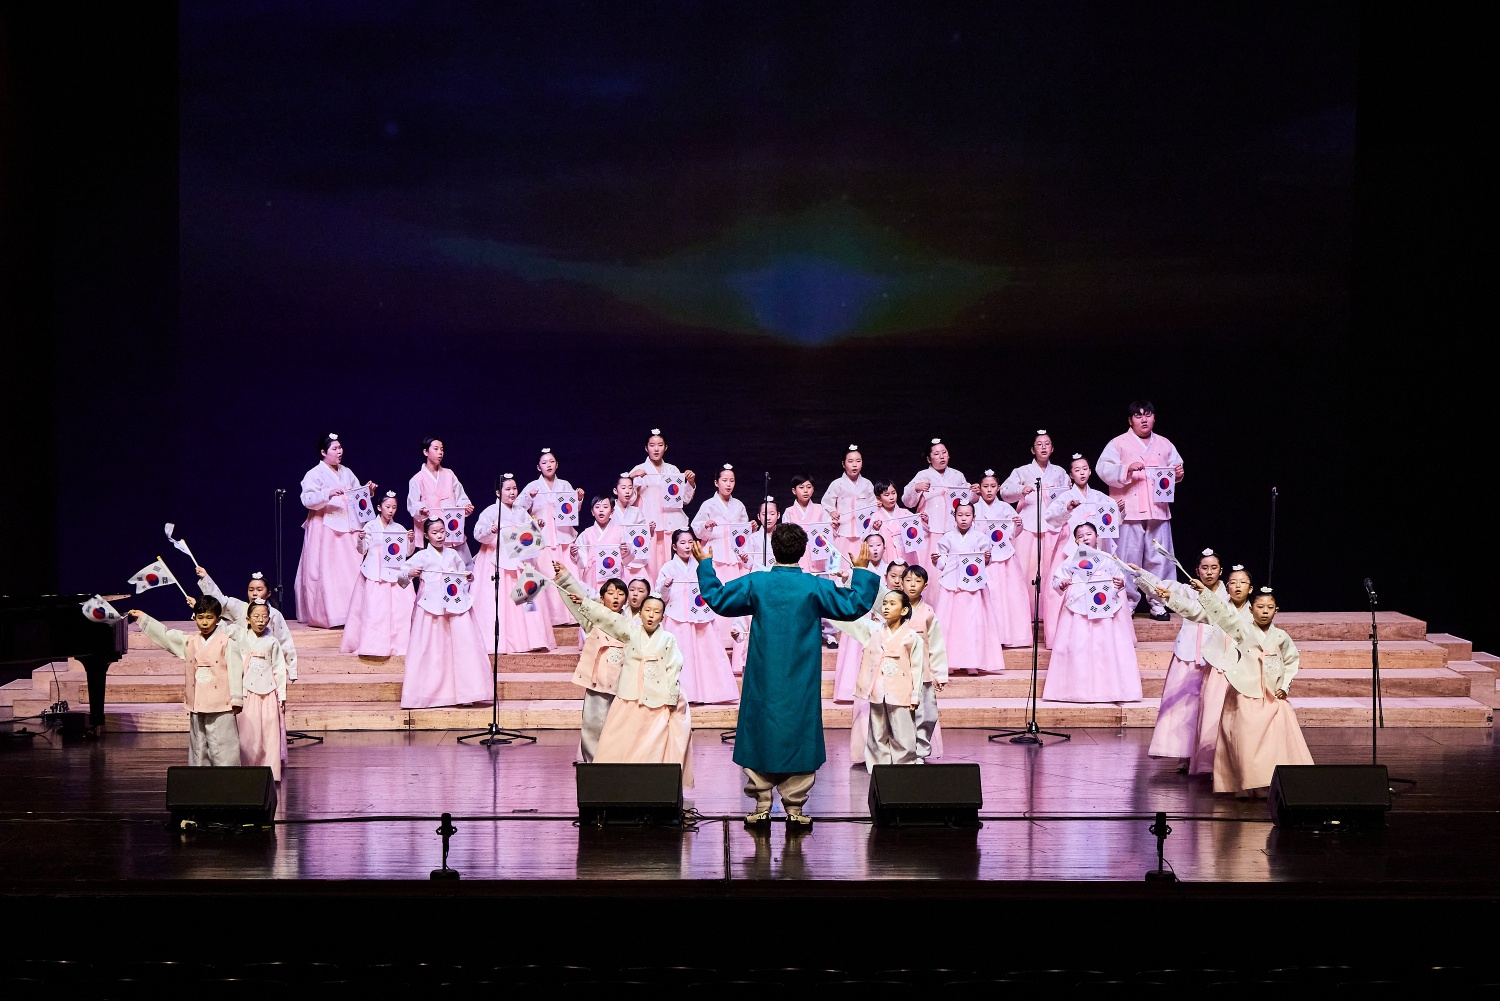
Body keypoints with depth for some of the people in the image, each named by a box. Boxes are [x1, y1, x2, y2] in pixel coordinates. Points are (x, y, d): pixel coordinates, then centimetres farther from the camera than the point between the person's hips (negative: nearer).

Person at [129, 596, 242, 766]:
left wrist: (236, 700, -10)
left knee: (222, 750, -8)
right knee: (198, 750, 10)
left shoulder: (226, 642, -4)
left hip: (221, 707, -6)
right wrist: (141, 618, 19)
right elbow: (164, 635, 19)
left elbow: (234, 670, -7)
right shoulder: (189, 642, 12)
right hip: (196, 707, 6)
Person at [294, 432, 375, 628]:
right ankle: (323, 616, -6)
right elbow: (307, 499, -16)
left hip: (347, 528, 6)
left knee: (352, 570, -1)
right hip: (324, 529, -6)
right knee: (325, 572, -8)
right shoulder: (315, 474, -3)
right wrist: (329, 493, -28)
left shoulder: (346, 472, 16)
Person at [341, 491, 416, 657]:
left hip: (394, 574, 2)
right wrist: (361, 539, -17)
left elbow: (407, 553, 9)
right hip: (374, 574, -2)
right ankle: (373, 645, -7)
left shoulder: (399, 529, 10)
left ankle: (396, 644, 2)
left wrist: (410, 541, -8)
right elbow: (362, 551, 1)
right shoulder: (370, 526, 4)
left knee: (398, 608, -5)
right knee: (374, 608, -7)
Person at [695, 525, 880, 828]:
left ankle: (761, 807, 8)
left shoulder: (755, 583, -4)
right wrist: (861, 571, 13)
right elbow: (854, 605, 0)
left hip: (763, 682, 1)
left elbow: (717, 598, 6)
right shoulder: (815, 586, -7)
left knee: (760, 736, 8)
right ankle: (794, 809, 4)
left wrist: (705, 564, 18)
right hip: (801, 685, -1)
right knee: (798, 736, 5)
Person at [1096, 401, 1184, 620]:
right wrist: (1127, 470, -20)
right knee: (1128, 558, -4)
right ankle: (1127, 603, 2)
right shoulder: (1118, 444, 4)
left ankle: (1157, 603, 10)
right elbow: (1103, 468, -6)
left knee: (1159, 558, 3)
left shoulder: (1165, 445, 17)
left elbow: (1176, 468, 23)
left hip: (1158, 511, 4)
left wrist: (1178, 473, 0)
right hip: (1129, 511, -3)